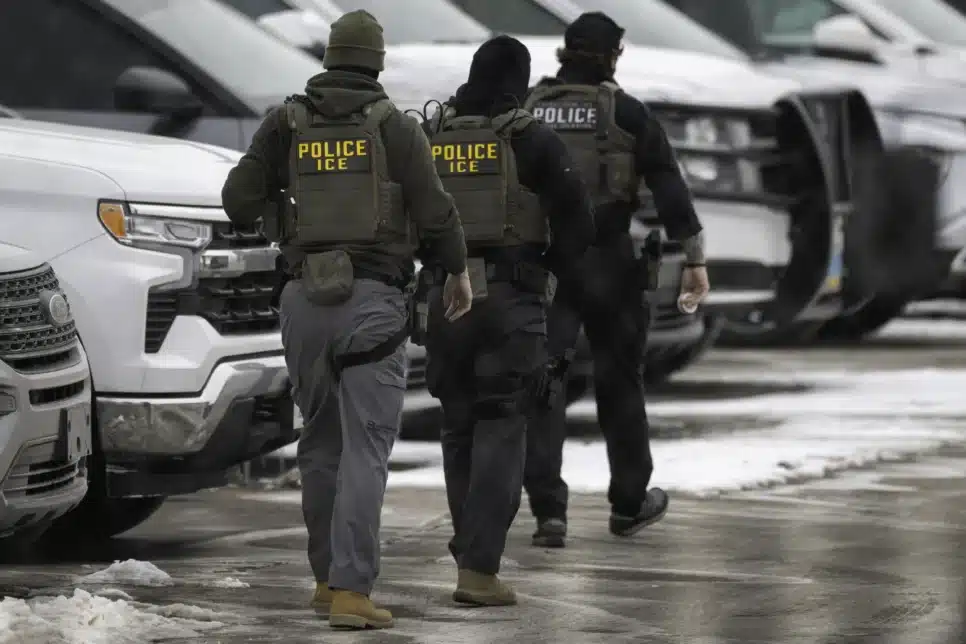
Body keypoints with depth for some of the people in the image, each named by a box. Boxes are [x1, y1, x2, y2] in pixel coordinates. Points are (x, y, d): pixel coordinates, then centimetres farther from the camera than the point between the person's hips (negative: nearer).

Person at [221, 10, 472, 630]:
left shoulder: (287, 123, 4)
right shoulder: (396, 127, -3)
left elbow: (239, 200, 1)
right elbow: (434, 211, -5)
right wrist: (458, 270, 12)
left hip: (306, 299, 3)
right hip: (374, 300, -3)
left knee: (321, 443, 16)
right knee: (365, 448, -6)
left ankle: (328, 578, 21)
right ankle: (351, 588, -15)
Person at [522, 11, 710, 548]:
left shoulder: (526, 112, 7)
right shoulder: (626, 113, -1)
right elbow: (669, 187, -5)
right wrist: (694, 258, -3)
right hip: (609, 262, -2)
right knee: (619, 381, 12)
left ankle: (549, 510, -8)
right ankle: (629, 503, 23)